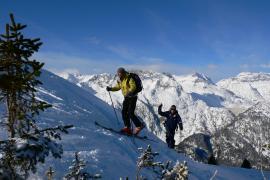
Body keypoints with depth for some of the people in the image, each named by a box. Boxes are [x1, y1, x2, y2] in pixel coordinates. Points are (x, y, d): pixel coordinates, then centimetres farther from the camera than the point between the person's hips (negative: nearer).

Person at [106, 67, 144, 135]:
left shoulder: (129, 78, -19)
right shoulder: (120, 80, 7)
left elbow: (133, 86, -31)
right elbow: (117, 87, 19)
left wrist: (129, 92, -49)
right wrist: (110, 89, 5)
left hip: (132, 97, -8)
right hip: (126, 97, 9)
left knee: (130, 113, -12)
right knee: (124, 112, 2)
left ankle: (139, 126, 2)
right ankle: (127, 128, 8)